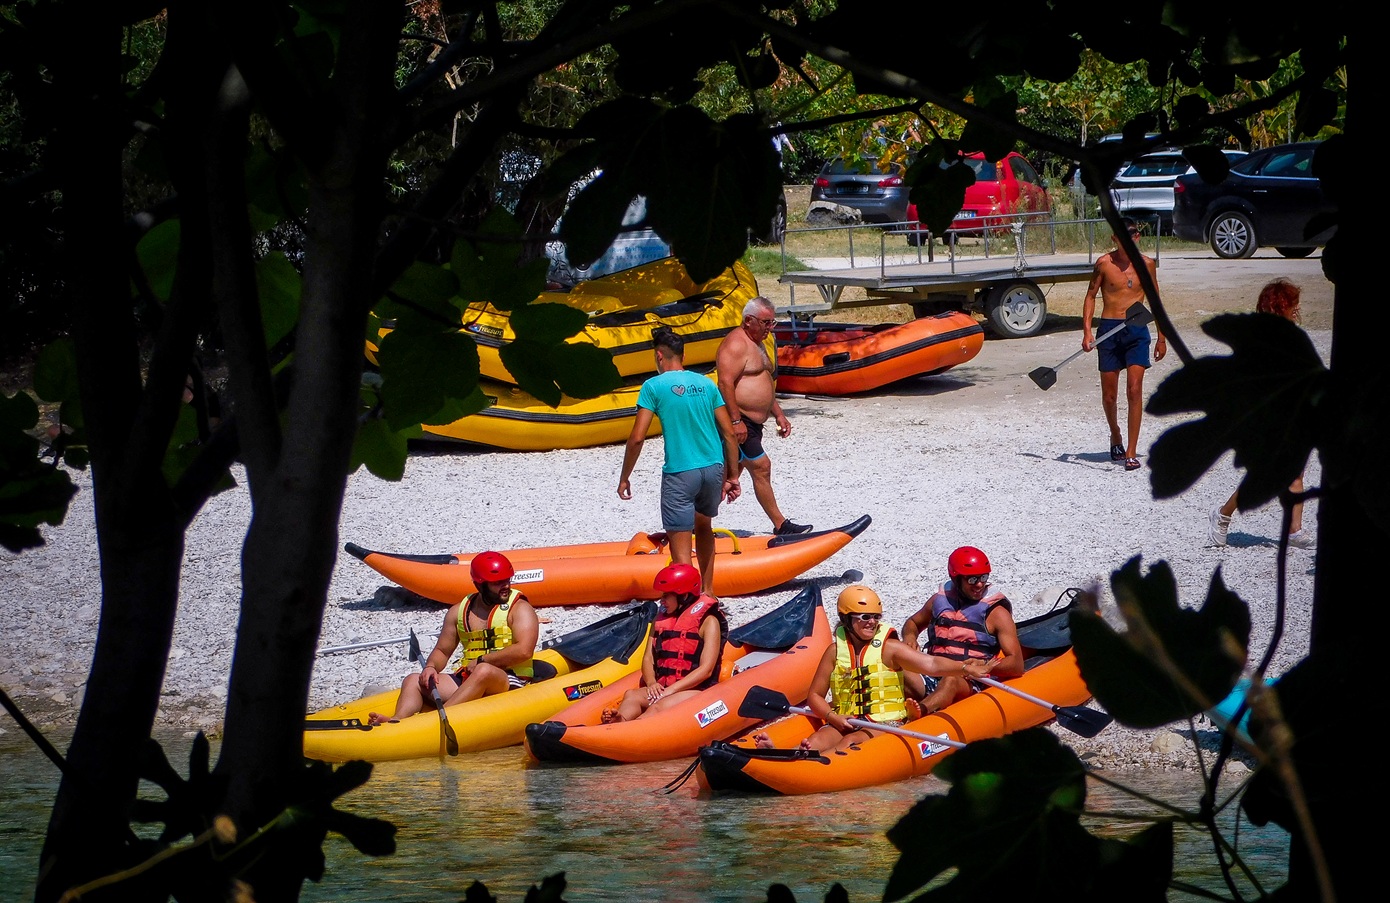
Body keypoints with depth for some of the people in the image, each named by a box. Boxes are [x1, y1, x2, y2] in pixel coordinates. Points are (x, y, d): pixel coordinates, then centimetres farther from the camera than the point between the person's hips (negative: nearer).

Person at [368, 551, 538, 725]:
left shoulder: (519, 608, -1)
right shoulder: (459, 611, 15)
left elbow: (524, 651, -15)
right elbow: (442, 651, 20)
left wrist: (480, 661, -13)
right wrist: (431, 667, -4)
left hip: (510, 681, -6)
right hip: (466, 678, 6)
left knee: (483, 672, -39)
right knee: (413, 681, -11)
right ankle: (397, 721, -41)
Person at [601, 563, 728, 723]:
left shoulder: (708, 621, -3)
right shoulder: (661, 619, 16)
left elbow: (706, 669, -11)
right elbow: (648, 658, 13)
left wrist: (671, 689, -19)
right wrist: (651, 682, -10)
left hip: (697, 690, -6)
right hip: (662, 688, 6)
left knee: (658, 707, -35)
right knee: (631, 696, -25)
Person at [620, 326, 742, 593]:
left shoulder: (654, 386, -5)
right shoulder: (706, 384, 9)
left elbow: (637, 438, -9)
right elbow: (729, 433, 9)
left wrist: (624, 478, 2)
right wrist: (732, 476, 17)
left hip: (680, 473, -6)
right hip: (714, 468, 6)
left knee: (681, 550, -3)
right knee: (703, 526, 30)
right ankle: (708, 592, 39)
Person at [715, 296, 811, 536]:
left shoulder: (757, 344, 20)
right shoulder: (736, 344, -14)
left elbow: (765, 386, 29)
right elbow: (725, 383, -23)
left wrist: (779, 415, 23)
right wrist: (736, 421, -27)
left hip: (751, 423, 11)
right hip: (738, 420, -11)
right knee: (761, 467, -9)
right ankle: (781, 526, -5)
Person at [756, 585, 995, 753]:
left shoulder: (889, 648, 2)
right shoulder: (836, 651, 10)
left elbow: (931, 664, -10)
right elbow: (815, 696, 14)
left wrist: (963, 668, -27)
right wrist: (832, 716, -6)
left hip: (885, 723, -3)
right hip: (842, 722, 3)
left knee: (850, 742, -35)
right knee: (817, 740, -29)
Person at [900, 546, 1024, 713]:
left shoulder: (996, 612, 4)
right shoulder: (941, 600, 16)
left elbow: (1017, 665, -3)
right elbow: (913, 623, 36)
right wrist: (909, 636, 9)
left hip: (971, 685, -5)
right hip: (931, 678, 5)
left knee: (951, 681, -41)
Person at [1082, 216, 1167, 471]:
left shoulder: (1146, 263, 4)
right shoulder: (1104, 263, -1)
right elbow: (1091, 296, 3)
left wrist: (1162, 337, 14)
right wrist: (1087, 331, -8)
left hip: (1137, 329, 0)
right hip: (1109, 330, 0)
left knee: (1135, 389, -12)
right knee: (1109, 395, 7)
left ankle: (1131, 452, -11)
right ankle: (1115, 436, 36)